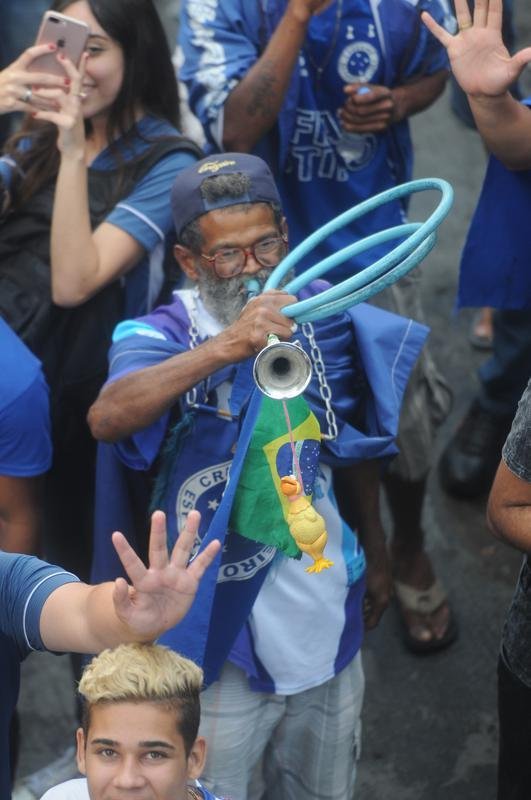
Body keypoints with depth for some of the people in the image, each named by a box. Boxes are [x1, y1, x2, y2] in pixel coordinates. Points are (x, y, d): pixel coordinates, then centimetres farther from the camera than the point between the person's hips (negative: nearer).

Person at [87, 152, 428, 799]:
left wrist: (376, 554, 21)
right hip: (221, 625, -4)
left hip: (327, 620, 4)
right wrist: (225, 347, -48)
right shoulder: (164, 336, -16)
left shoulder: (325, 321, -4)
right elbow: (106, 418, -39)